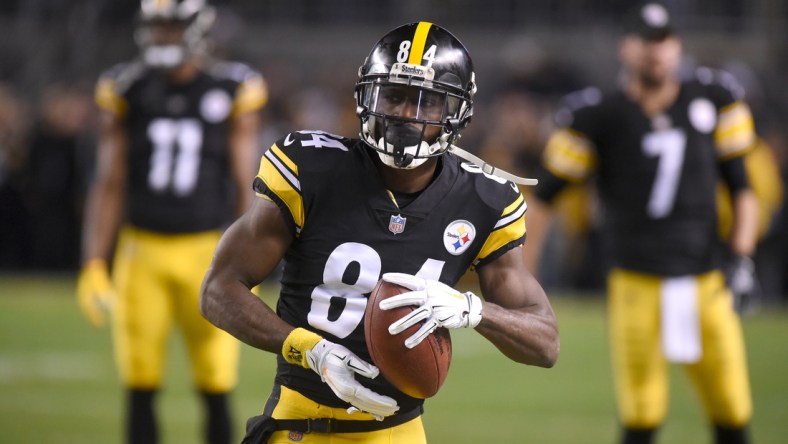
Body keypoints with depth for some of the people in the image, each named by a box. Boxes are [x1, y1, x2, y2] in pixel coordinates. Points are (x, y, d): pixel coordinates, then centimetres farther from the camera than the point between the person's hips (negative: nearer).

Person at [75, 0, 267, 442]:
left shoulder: (233, 89, -2)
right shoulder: (127, 90, 2)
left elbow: (244, 187, 0)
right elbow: (109, 185, 5)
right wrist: (93, 267, 0)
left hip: (207, 252, -1)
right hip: (142, 251, 2)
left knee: (217, 391, 0)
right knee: (140, 390, 1)